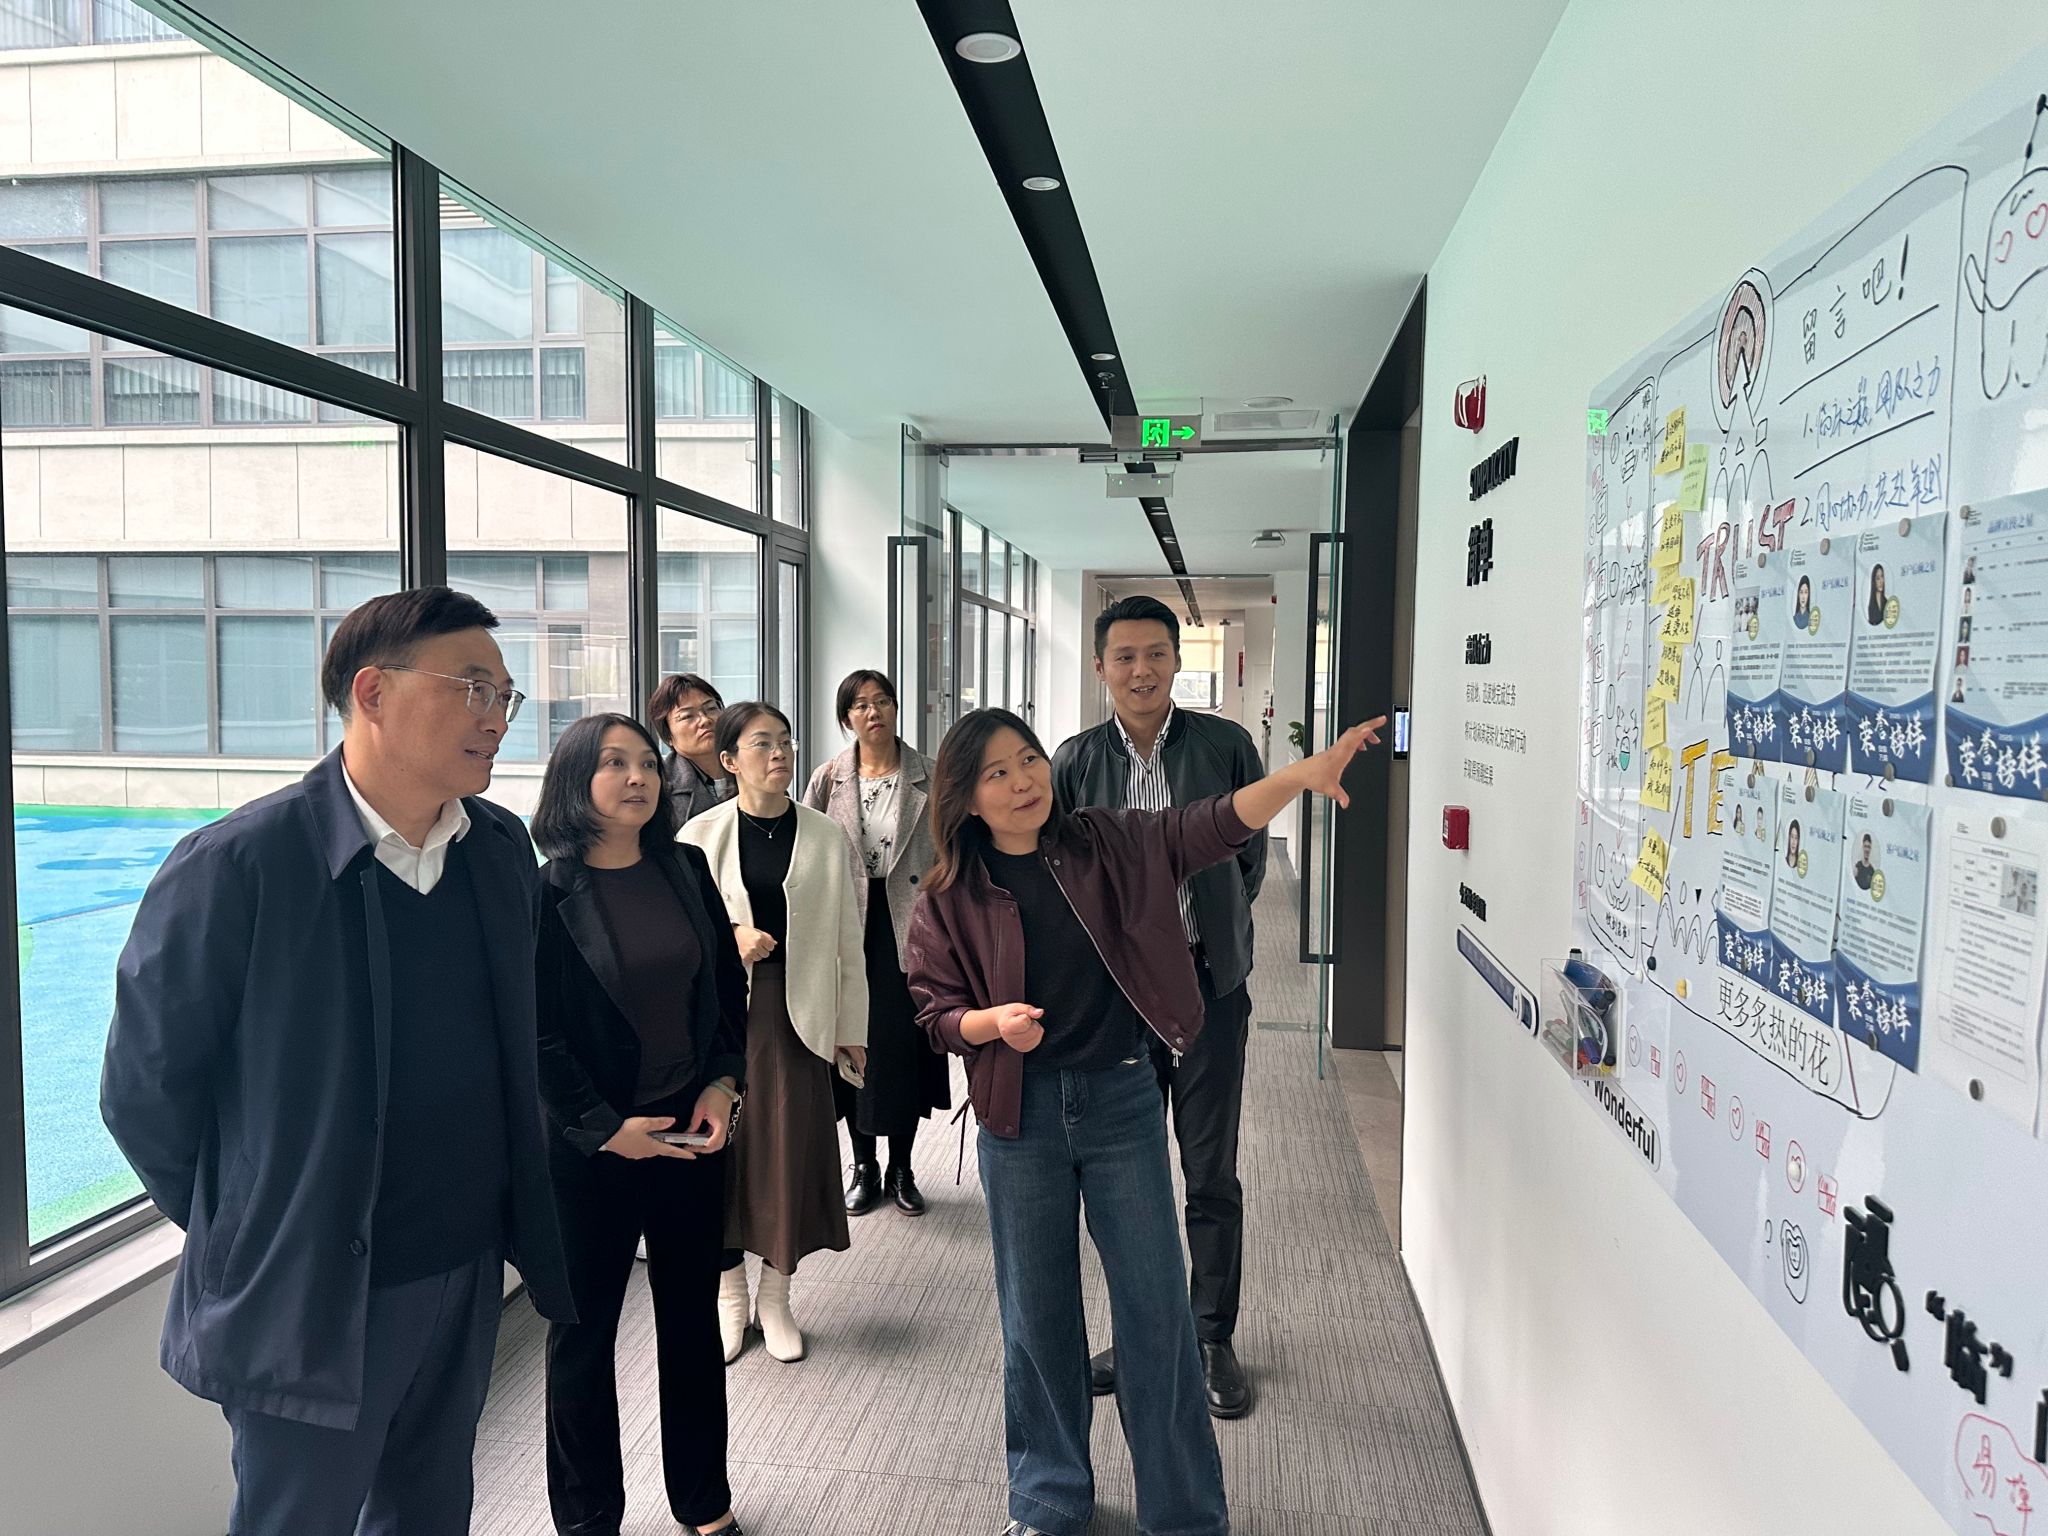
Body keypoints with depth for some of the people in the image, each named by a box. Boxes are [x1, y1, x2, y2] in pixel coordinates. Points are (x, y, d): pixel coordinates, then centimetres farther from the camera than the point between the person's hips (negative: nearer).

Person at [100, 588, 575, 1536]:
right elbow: (144, 1090, -10)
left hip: (469, 1278, 5)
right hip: (308, 1304, -5)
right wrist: (242, 1237, -1)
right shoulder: (232, 868, -19)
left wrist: (518, 1222, 11)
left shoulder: (502, 849, -1)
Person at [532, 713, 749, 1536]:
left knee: (693, 1319, 16)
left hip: (694, 1130, 4)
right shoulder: (545, 893, -12)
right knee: (584, 1331, 12)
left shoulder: (686, 869, 1)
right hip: (590, 1149, -4)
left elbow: (729, 985, 8)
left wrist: (723, 1083, -3)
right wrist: (606, 1127, -14)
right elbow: (532, 1036, -13)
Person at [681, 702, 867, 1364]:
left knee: (793, 1151, 4)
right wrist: (729, 937, -14)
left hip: (798, 1012, 1)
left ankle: (775, 1297, 23)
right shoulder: (702, 834, -1)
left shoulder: (824, 835, 2)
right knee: (725, 1147, 6)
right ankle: (730, 1294, 26)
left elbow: (846, 937, 4)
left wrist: (852, 1027, 5)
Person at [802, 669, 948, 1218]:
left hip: (909, 924, -1)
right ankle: (864, 1166, 23)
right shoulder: (828, 779, 3)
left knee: (907, 1043, 3)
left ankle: (901, 1169, 19)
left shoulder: (930, 777, 0)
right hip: (847, 927, 1)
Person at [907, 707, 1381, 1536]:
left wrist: (1301, 776, -29)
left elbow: (1213, 824, -13)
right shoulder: (952, 897, -4)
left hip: (1122, 1101, 0)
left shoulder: (1110, 844, -4)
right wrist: (993, 1022, -21)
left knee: (1157, 1307, 6)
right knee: (1036, 1310, 14)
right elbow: (936, 1009, 0)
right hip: (1021, 1113, 0)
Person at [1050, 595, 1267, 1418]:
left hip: (1208, 987, -1)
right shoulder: (1075, 761, -1)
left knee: (1212, 1177, 8)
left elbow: (1252, 856, 7)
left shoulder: (1225, 746, -5)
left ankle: (1215, 1341, 26)